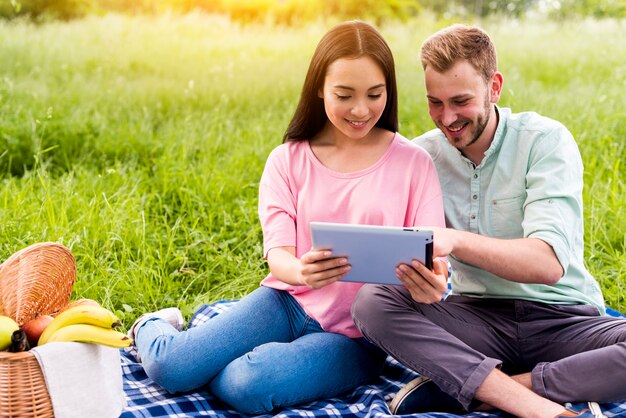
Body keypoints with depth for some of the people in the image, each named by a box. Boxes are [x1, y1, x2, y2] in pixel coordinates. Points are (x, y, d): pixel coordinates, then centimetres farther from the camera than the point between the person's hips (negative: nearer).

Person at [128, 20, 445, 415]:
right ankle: (154, 327, 18)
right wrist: (300, 272, -34)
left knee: (248, 386, -30)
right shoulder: (288, 160, 0)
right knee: (167, 366, -18)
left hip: (356, 334, -2)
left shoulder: (413, 163, -5)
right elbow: (277, 253, -8)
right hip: (289, 302, 2)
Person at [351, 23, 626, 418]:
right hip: (475, 315, 2)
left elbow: (549, 263, -23)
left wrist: (455, 240, -40)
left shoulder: (546, 141, -10)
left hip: (560, 317, -2)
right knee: (371, 302, -25)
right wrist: (422, 281, -31)